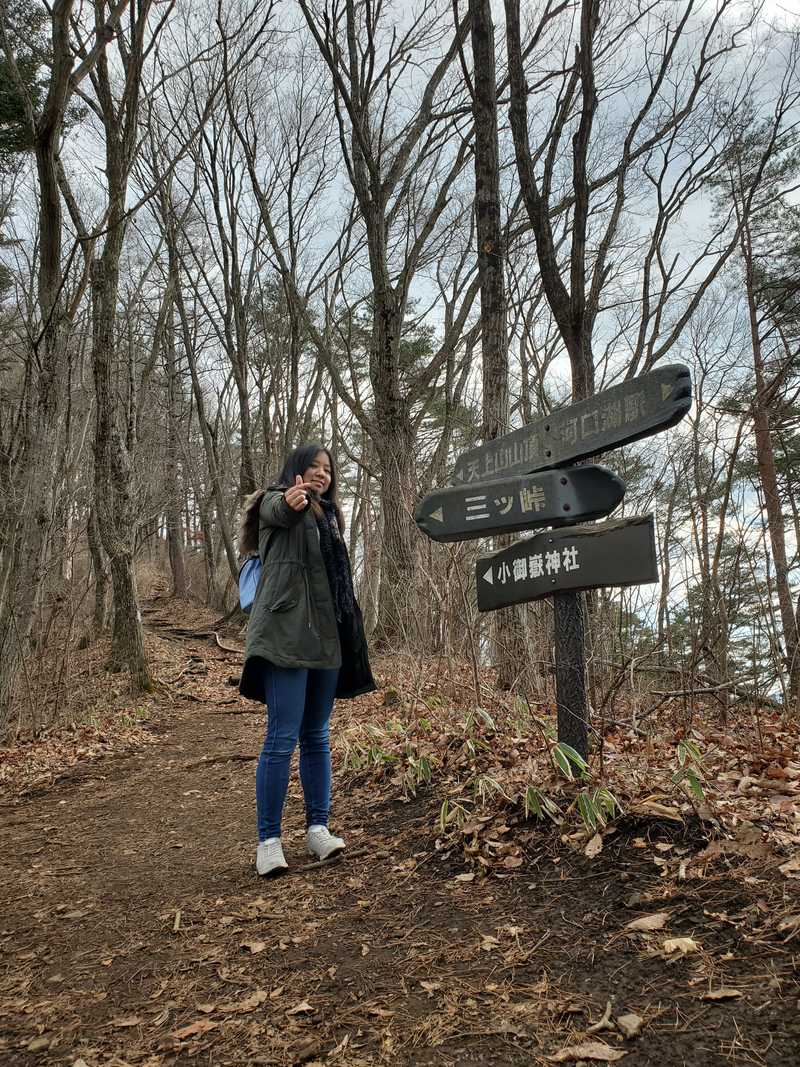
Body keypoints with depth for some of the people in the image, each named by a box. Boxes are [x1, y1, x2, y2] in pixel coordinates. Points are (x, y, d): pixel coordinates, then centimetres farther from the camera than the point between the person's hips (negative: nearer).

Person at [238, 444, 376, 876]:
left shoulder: (328, 515, 22)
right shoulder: (276, 503, 1)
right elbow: (276, 511, -25)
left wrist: (349, 634, 21)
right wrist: (290, 500, -50)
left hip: (327, 638, 7)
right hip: (287, 635, -7)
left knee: (317, 738, 11)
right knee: (282, 739, -9)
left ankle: (318, 828, 18)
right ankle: (268, 840, -2)